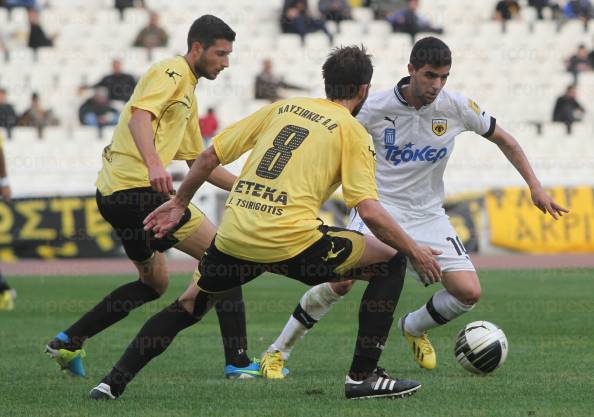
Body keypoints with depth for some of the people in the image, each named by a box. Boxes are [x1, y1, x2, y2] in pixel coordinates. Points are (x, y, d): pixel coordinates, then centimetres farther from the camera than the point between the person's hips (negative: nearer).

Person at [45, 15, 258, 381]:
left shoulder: (188, 93, 25)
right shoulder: (170, 73, -7)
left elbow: (198, 161, 29)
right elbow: (139, 117, -24)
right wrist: (154, 165, -39)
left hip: (115, 193, 11)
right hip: (136, 187, -11)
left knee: (154, 282, 23)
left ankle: (68, 341, 21)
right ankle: (238, 362, -11)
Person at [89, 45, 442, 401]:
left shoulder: (282, 108, 20)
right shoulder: (353, 132, 5)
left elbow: (210, 156, 20)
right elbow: (370, 211, -6)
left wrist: (179, 203, 32)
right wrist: (415, 251, 6)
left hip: (234, 235, 5)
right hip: (291, 240, -5)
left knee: (190, 304, 30)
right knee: (391, 262, 11)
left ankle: (113, 383, 22)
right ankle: (363, 377, 7)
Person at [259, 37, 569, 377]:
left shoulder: (457, 107, -9)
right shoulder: (377, 107, -14)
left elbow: (503, 139, 7)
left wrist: (536, 187, 5)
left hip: (428, 214, 3)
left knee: (469, 292, -11)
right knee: (342, 279, -25)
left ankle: (413, 327, 22)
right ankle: (278, 352, -7)